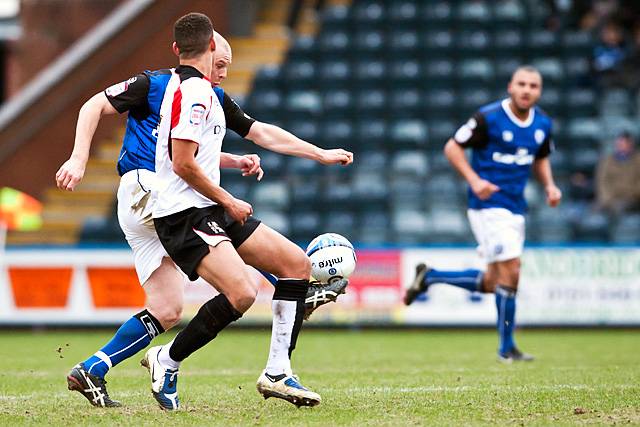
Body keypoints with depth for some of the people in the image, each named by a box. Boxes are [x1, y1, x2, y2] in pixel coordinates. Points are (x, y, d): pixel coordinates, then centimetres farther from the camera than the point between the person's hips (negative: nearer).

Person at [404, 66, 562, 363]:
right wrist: (474, 179, -20)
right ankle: (507, 348, -2)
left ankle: (429, 276, 28)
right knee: (510, 273, -13)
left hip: (515, 208, 7)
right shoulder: (489, 118, -12)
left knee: (492, 283, 10)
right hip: (489, 204, -7)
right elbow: (453, 147, -7)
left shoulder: (542, 124, 6)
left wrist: (549, 185, 5)